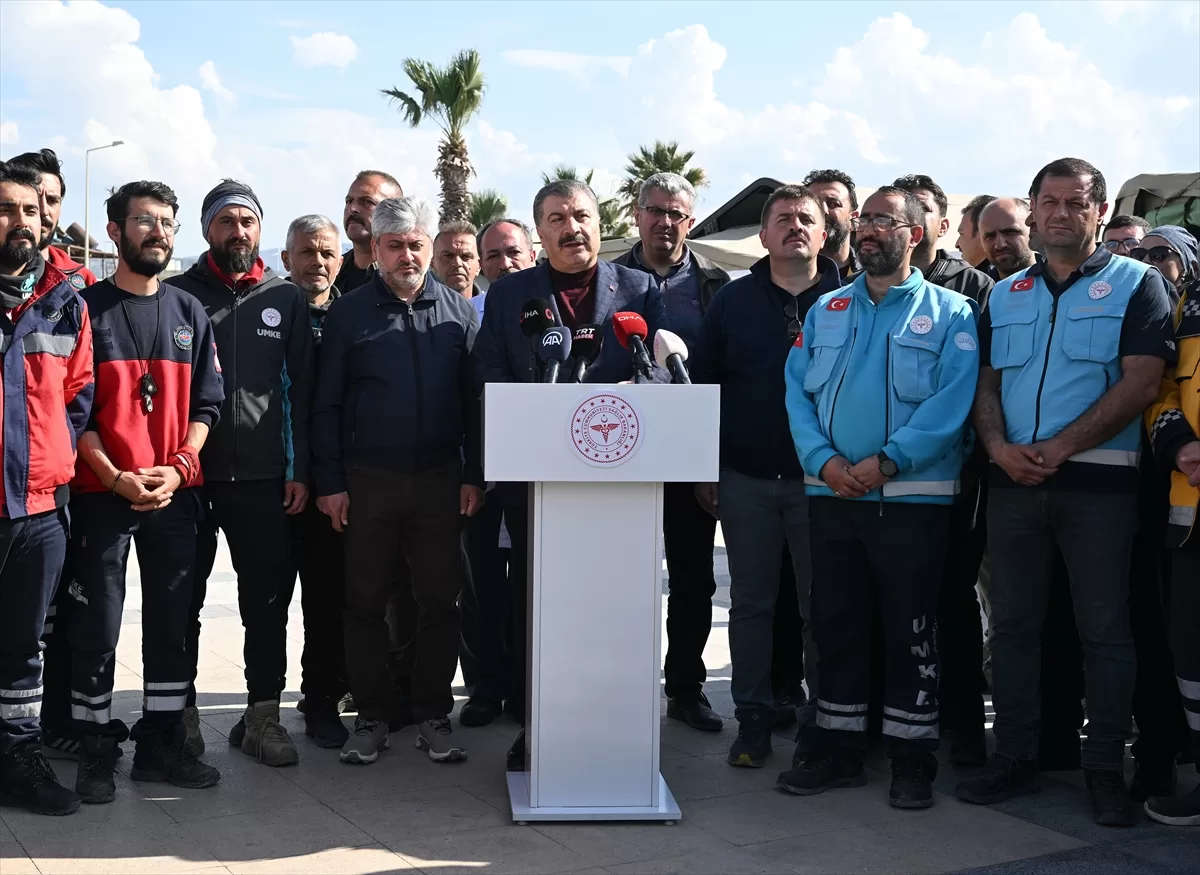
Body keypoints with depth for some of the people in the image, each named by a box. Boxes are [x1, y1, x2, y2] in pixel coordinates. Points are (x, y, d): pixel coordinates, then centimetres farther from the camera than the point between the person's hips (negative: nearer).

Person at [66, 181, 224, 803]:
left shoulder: (189, 313, 11)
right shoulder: (87, 308, 0)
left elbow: (206, 403, 8)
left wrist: (178, 468, -7)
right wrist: (114, 477, -14)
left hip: (175, 492, 4)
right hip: (101, 492, -3)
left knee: (172, 623, 8)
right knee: (97, 627, 0)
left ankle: (161, 744, 18)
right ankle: (95, 751, 12)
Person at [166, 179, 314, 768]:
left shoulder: (286, 299, 8)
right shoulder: (177, 295, 4)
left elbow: (302, 389, 7)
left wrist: (300, 469, 1)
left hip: (262, 475, 1)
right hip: (188, 471, -1)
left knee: (269, 598, 4)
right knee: (183, 600, 7)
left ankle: (262, 715, 15)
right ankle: (181, 712, 19)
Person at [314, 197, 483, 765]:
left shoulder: (459, 311, 7)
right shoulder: (348, 313, 3)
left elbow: (474, 399, 6)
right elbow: (327, 404, 3)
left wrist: (474, 475, 0)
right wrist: (330, 482, -3)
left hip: (440, 480, 1)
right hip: (368, 482, -1)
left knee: (439, 602, 5)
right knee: (365, 603, 6)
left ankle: (434, 716, 16)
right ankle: (371, 717, 16)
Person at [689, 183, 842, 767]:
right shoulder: (733, 301, 7)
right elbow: (702, 385, 7)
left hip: (823, 477, -1)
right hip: (745, 480, 2)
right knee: (750, 603, 8)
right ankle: (753, 719, 18)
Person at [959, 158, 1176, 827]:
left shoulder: (1137, 285, 2)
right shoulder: (1006, 296, 15)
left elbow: (1141, 382, -9)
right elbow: (987, 384, 13)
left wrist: (1059, 448, -15)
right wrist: (999, 445, -8)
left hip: (1099, 480, -4)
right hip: (1014, 481, 4)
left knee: (1105, 629, 1)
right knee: (1013, 624, 8)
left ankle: (1105, 767, 12)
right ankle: (1015, 758, 18)